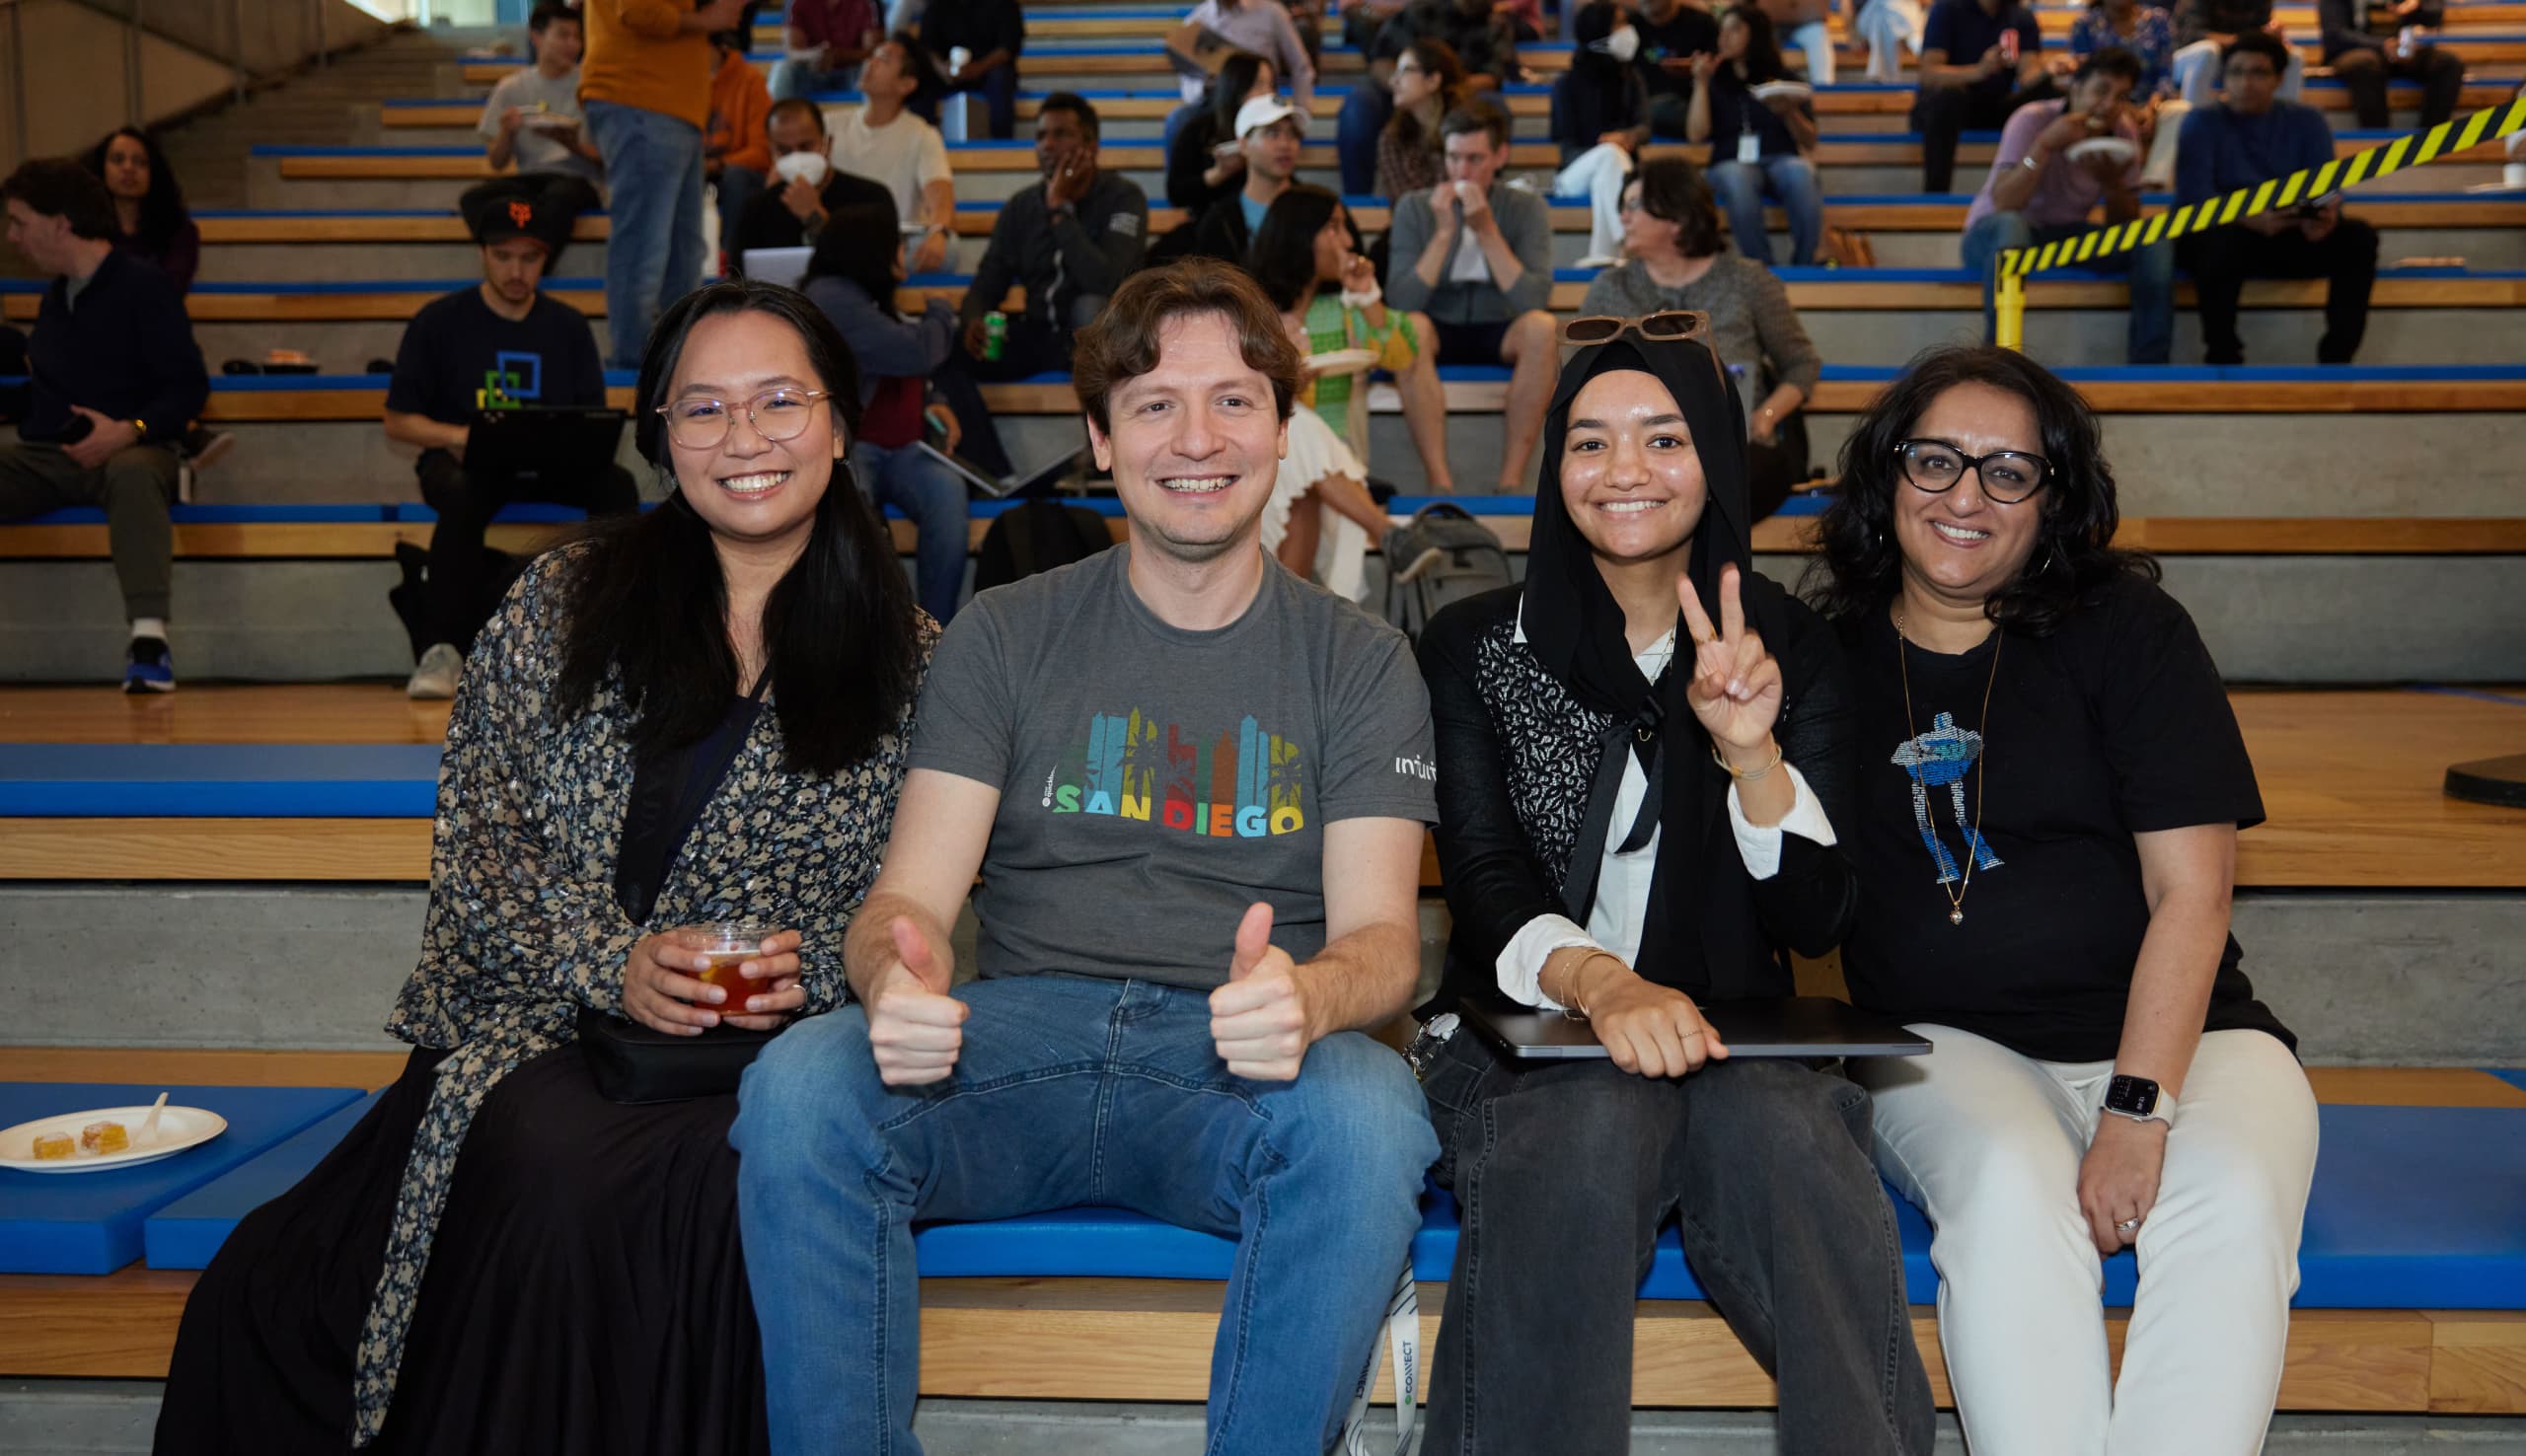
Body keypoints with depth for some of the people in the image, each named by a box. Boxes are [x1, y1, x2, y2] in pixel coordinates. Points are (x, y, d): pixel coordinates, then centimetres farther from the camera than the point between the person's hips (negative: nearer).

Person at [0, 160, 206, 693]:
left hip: (126, 451, -6)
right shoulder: (54, 295, 21)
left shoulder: (144, 287, -3)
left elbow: (189, 385, -10)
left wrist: (130, 431, -21)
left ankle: (149, 638, -49)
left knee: (132, 473, -41)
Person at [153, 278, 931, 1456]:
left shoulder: (908, 656, 9)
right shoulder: (560, 606, 11)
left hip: (771, 1051, -1)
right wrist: (613, 964, -8)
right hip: (537, 1028, 1)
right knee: (556, 1173, -31)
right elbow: (477, 841, 6)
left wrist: (812, 968, -9)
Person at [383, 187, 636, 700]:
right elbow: (398, 422, 3)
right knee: (461, 495, -38)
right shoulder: (439, 321, 4)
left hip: (552, 466, 3)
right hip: (462, 462, -2)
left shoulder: (568, 327, 11)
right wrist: (458, 436, -18)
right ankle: (444, 651, -33)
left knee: (617, 483, -27)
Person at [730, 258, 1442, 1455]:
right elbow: (912, 892, 2)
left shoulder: (1359, 662, 11)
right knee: (795, 1085, -29)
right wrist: (897, 973, -24)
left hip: (1238, 1060, 0)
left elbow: (1381, 931, 0)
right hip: (1018, 1037, 1)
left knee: (1368, 1115, -34)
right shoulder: (1004, 635, 12)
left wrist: (1307, 996, -27)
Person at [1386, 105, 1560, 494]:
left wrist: (1487, 231, -23)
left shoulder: (1527, 208, -6)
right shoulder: (1415, 208, -6)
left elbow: (1534, 300, -20)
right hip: (1439, 335, 0)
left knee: (1541, 326, -33)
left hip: (1499, 335, 0)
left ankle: (1512, 478, -29)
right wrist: (1444, 233, -23)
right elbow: (1401, 301, -17)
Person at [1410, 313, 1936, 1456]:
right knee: (1592, 1129, -35)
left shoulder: (1793, 651, 9)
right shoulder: (1476, 646, 6)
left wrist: (1752, 750, -15)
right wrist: (1596, 979, -28)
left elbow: (1818, 920, 3)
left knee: (1787, 1137, -34)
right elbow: (1482, 880, -6)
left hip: (1730, 1038, 1)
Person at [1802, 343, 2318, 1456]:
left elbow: (2191, 891, -5)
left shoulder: (2127, 630, 2)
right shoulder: (1834, 655, 6)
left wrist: (2138, 1111, -16)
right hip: (1942, 1046, 0)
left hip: (2172, 1033, 0)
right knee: (2012, 1195, -32)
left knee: (2231, 1203, -30)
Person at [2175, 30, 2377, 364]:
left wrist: (2325, 217, -31)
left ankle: (2336, 361, -22)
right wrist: (2251, 219, -38)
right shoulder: (2203, 122, -4)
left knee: (2358, 237, -22)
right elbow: (2193, 198, -18)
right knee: (2222, 238, -39)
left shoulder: (2306, 121, 6)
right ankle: (2223, 360, -29)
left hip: (2289, 240, 4)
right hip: (2220, 237, -4)